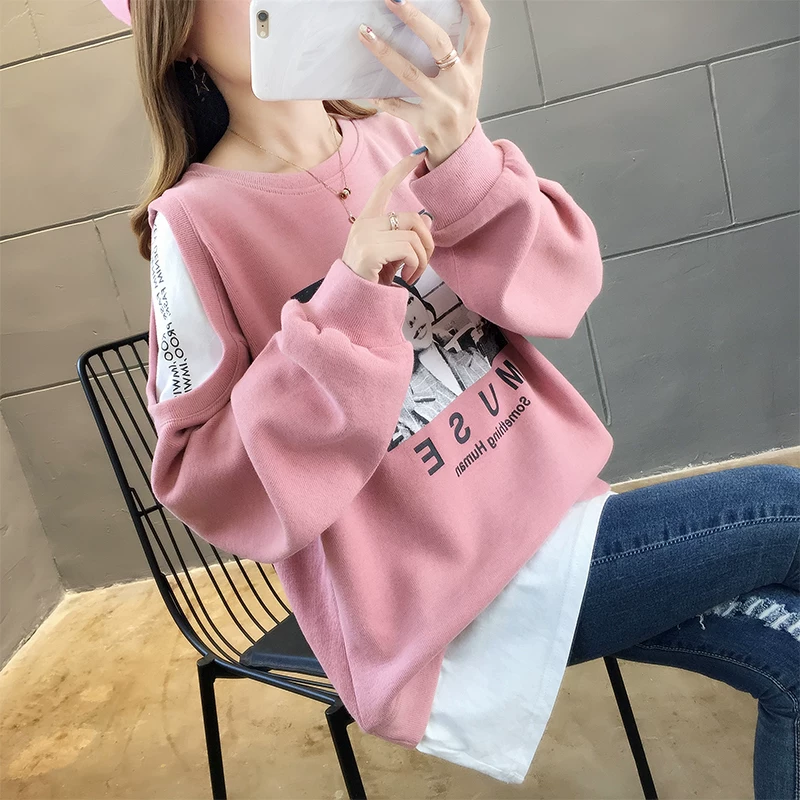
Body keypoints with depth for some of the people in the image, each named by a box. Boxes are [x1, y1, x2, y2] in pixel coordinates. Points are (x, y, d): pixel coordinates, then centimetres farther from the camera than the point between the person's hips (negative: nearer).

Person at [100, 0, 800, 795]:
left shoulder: (397, 132, 3)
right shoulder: (196, 222, -10)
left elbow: (558, 287, -6)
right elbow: (216, 490, -14)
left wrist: (461, 159, -23)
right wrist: (346, 312, -25)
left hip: (543, 500, 5)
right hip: (443, 595, -5)